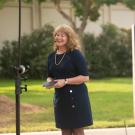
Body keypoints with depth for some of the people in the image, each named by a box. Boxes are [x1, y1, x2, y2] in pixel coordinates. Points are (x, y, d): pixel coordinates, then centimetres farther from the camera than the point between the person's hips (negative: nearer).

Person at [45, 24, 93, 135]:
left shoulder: (75, 54, -9)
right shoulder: (52, 56, 10)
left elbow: (85, 77, -13)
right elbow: (50, 76, 22)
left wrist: (65, 81, -20)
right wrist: (49, 81, -2)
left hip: (76, 97, -6)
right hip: (60, 97, 6)